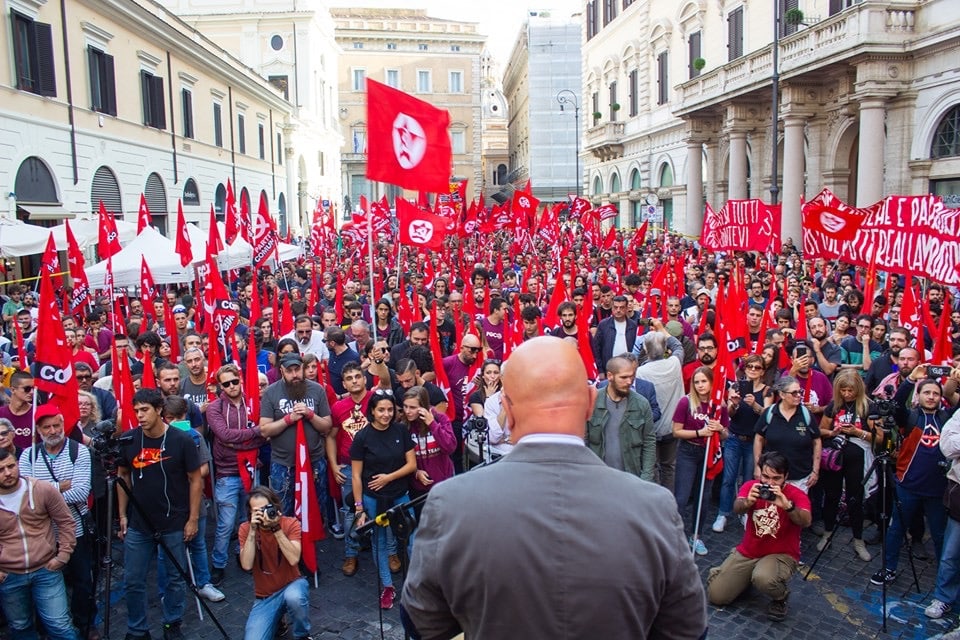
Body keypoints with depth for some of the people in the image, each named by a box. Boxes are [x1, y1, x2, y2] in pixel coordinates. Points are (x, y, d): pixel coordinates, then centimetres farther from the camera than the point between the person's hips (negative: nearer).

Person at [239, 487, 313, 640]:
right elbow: (246, 565, -20)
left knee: (294, 597, -38)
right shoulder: (245, 528, -8)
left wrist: (276, 528, -31)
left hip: (291, 585, -2)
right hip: (264, 597, 2)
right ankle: (275, 620, 14)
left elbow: (294, 560, -27)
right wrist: (253, 530, -26)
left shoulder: (291, 524, -13)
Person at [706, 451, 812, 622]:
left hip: (781, 555, -3)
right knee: (716, 596, -5)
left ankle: (780, 597, 0)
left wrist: (787, 505, -50)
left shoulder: (796, 495, -12)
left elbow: (806, 521, -31)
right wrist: (747, 502, -47)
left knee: (763, 579, -38)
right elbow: (737, 508, -24)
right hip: (747, 552, 3)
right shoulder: (751, 486, -5)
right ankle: (747, 577, 26)